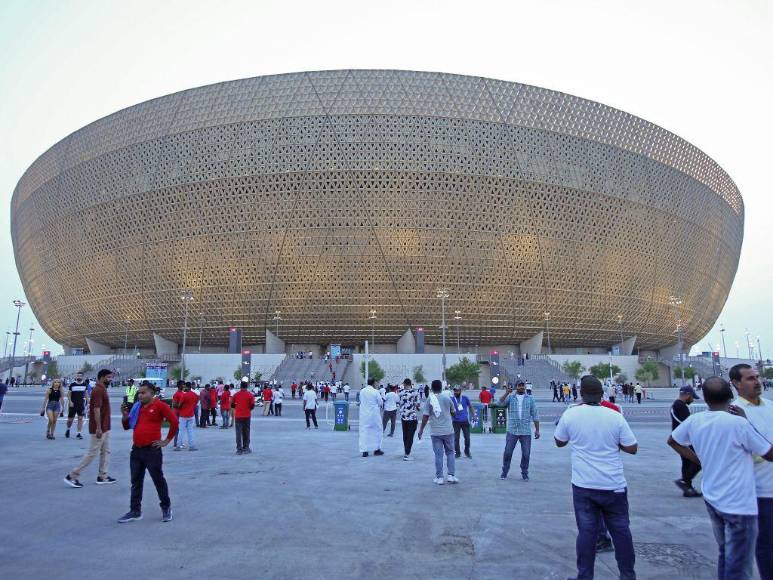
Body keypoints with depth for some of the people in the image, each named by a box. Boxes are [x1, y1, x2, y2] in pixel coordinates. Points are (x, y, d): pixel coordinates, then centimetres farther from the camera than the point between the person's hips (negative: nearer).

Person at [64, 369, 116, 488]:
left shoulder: (102, 389, 11)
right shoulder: (99, 390, -19)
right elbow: (96, 409, -24)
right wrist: (98, 428, -25)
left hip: (105, 428, 10)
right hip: (100, 429, -10)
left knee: (106, 452, 12)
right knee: (92, 453, -3)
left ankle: (102, 476, 18)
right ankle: (72, 476, 6)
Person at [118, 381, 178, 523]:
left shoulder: (159, 406, -9)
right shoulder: (136, 407, 11)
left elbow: (174, 421, -14)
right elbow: (127, 427, 18)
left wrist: (167, 440, -9)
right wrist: (125, 416, -2)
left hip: (152, 450, -6)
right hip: (136, 450, 6)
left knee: (158, 480, 4)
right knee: (136, 481, 12)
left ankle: (166, 508, 18)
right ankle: (135, 511, 22)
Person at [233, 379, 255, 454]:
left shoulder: (236, 395, -3)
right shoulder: (250, 395, -7)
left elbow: (232, 405, 5)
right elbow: (252, 406, -6)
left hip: (238, 416, 0)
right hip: (247, 416, 0)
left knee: (238, 433, 3)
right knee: (246, 432, 12)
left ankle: (239, 449, -1)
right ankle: (246, 448, 18)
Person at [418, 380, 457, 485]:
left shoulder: (429, 399, -4)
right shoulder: (447, 397, 0)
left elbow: (425, 416, -7)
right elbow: (454, 412, 9)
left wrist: (421, 429, 2)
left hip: (435, 432, -1)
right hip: (448, 430, 1)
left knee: (438, 455, 5)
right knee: (450, 452, 13)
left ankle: (439, 478, 8)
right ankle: (451, 475, 10)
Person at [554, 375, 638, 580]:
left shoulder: (570, 414, -8)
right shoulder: (615, 416, -8)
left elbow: (559, 442, 7)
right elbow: (632, 448, -4)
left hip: (583, 485, -1)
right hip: (613, 486, 1)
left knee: (586, 531, 6)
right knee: (621, 530, 16)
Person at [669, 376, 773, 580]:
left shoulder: (694, 421, -3)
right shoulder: (738, 424, -22)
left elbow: (672, 441, 13)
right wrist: (745, 421, -6)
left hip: (712, 499, 6)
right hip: (739, 505, -6)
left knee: (725, 556, 24)